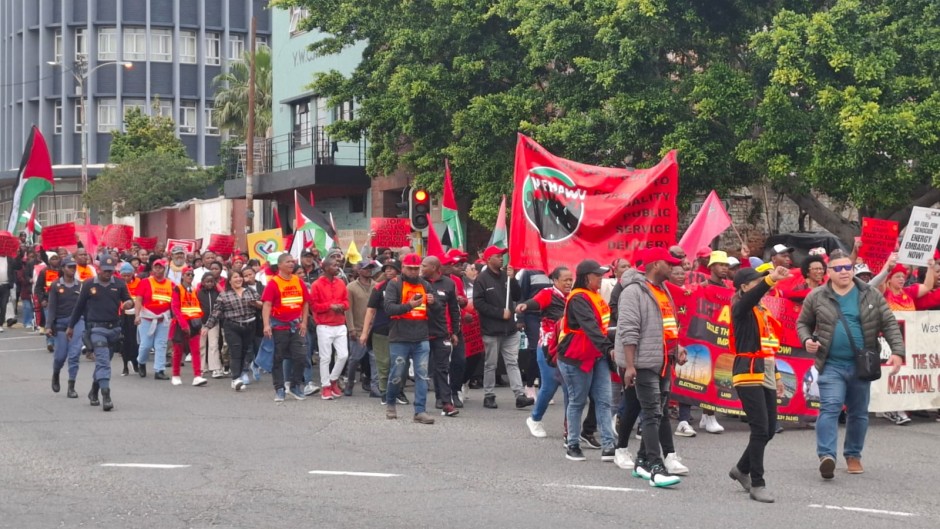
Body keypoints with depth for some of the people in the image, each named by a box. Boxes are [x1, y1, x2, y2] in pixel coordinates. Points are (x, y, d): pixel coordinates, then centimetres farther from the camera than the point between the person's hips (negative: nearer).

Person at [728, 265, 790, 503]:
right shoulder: (741, 309, -7)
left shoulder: (763, 312, 17)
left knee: (769, 430, 9)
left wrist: (776, 375, 21)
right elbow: (752, 296, -31)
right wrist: (771, 279, -47)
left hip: (766, 374, 8)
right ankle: (757, 485, -3)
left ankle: (742, 469, 29)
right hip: (749, 374, -8)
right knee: (760, 429, -10)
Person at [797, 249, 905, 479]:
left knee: (859, 413, 10)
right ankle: (826, 455, -22)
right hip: (831, 365, -2)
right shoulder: (816, 298, 1)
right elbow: (803, 323, 14)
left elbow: (889, 324, 2)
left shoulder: (872, 296, 3)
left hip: (861, 365, 2)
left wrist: (897, 351, -9)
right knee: (829, 408, -16)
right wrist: (807, 340, -7)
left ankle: (853, 455, 24)